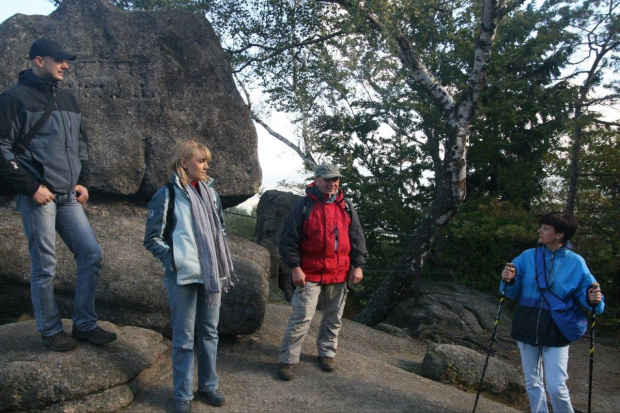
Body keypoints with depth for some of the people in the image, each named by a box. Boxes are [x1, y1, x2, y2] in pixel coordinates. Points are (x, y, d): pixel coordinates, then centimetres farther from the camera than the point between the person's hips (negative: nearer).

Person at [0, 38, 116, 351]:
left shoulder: (68, 100, 16)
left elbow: (81, 144, 23)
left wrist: (83, 182, 12)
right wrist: (31, 187, -14)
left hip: (68, 197, 7)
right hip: (37, 197, -6)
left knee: (91, 255, 4)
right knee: (44, 267, 1)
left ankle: (84, 325, 17)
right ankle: (51, 331, 18)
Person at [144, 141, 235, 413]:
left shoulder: (209, 191, 9)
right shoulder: (167, 194, -7)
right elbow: (152, 239, -5)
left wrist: (222, 260, 10)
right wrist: (173, 260, -15)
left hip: (211, 274, 5)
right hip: (183, 277, -5)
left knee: (209, 332, 15)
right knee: (184, 338, 5)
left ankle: (209, 385, 30)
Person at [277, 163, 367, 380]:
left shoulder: (346, 207, 7)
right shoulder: (304, 205, -5)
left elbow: (357, 237, 11)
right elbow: (289, 238, -6)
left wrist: (357, 265, 3)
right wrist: (295, 267, -11)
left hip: (339, 274, 4)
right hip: (310, 274, -4)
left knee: (333, 318, 15)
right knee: (301, 318, -4)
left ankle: (327, 352, 33)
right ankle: (288, 360, 7)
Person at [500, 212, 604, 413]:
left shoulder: (575, 262, -6)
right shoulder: (528, 256, 0)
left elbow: (585, 293, -1)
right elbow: (514, 293, 3)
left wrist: (593, 300, -23)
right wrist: (509, 281, -19)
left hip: (557, 332, -3)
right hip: (527, 328, 3)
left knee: (556, 388, -5)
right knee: (533, 384, 14)